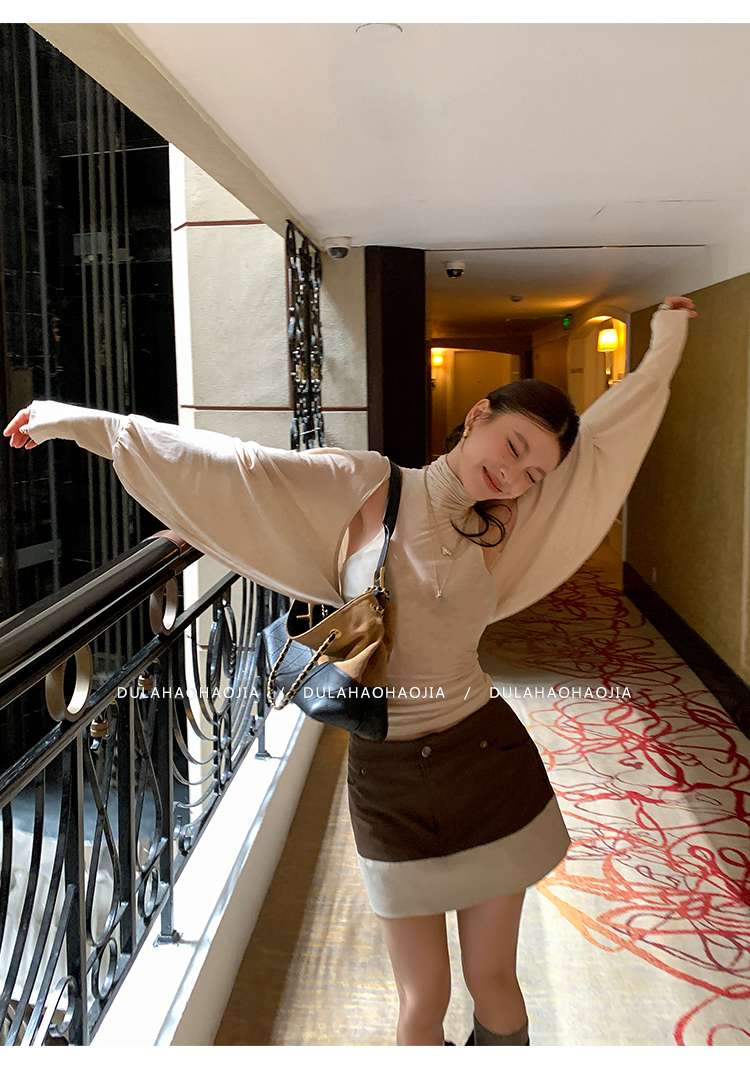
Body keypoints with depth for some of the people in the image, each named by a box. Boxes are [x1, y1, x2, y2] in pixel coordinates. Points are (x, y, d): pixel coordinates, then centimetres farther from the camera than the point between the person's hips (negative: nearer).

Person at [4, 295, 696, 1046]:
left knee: (492, 981, 16)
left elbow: (600, 434, 10)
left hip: (490, 764, 2)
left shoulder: (502, 526, 2)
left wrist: (664, 344, 16)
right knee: (424, 1002, 11)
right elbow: (229, 467, -6)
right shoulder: (361, 489, -6)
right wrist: (83, 420, -3)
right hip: (388, 779, -2)